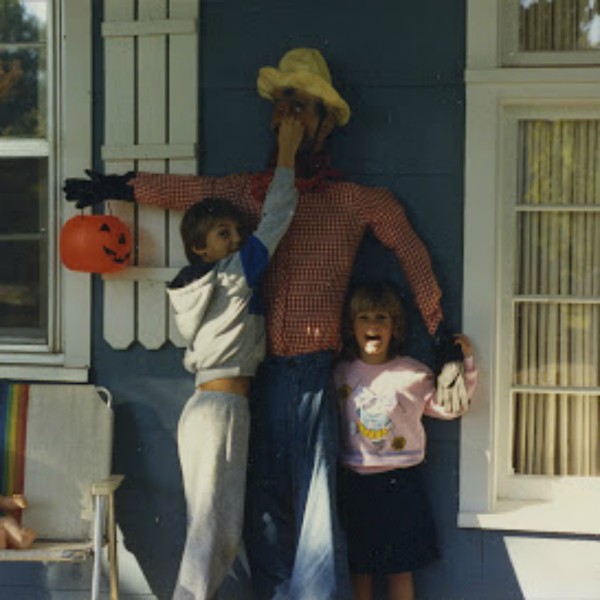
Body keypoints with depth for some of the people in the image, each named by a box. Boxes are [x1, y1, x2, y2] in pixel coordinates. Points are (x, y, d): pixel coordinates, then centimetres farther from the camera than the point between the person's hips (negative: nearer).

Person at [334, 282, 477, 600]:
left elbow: (449, 405, 1)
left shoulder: (412, 374, 0)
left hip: (399, 481, -1)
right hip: (354, 482, 1)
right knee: (358, 567, 9)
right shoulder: (341, 374, 4)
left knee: (400, 568, 4)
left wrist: (465, 364, -4)